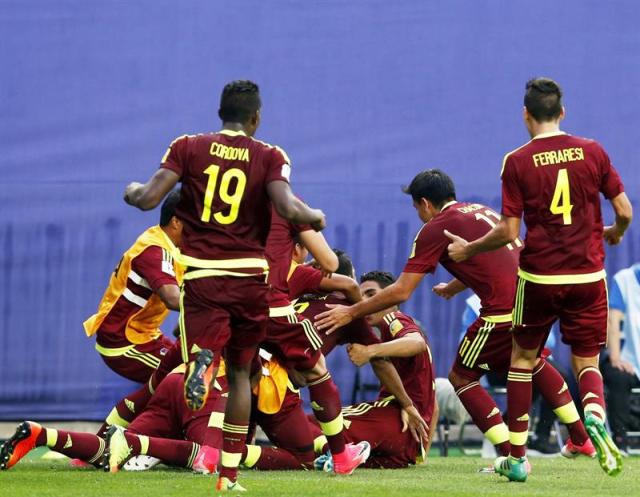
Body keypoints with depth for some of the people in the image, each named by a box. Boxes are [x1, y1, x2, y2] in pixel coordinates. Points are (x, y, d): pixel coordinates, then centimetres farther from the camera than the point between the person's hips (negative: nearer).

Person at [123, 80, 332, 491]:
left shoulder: (188, 148, 3)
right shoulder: (269, 157, 1)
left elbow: (148, 199, -6)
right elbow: (288, 208, -14)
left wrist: (132, 191, 17)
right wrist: (317, 218, 7)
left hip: (201, 275, -1)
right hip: (250, 276, 1)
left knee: (205, 352, -4)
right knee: (240, 371, 15)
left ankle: (202, 361, -44)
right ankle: (230, 473, 15)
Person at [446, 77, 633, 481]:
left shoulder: (518, 162, -7)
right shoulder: (593, 152, -1)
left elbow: (508, 233, -8)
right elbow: (624, 211, 2)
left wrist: (468, 249, 9)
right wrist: (614, 233, 25)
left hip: (539, 277, -1)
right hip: (588, 277, 1)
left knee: (523, 358, 17)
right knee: (587, 362, 11)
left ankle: (517, 458, 18)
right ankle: (595, 414, -24)